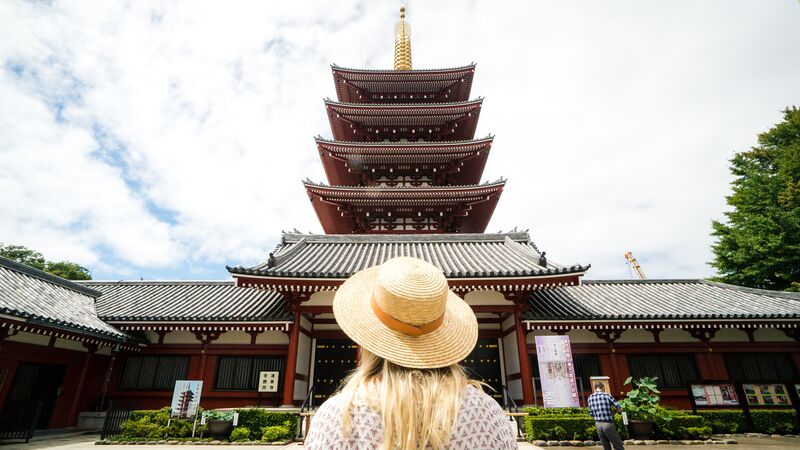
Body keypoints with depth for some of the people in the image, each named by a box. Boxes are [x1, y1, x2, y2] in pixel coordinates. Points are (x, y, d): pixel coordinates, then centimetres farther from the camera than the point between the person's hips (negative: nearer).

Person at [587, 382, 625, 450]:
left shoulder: (590, 397, 6)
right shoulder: (607, 395, -6)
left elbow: (591, 414, 8)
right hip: (608, 424, -4)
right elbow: (619, 409, -7)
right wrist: (612, 412, 11)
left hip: (598, 424, 4)